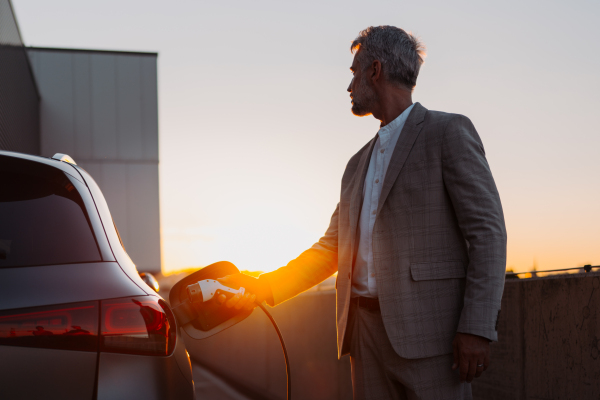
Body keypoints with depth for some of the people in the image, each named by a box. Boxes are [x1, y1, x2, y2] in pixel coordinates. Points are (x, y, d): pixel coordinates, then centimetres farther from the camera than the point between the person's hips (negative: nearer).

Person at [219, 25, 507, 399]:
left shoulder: (449, 132, 0)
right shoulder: (359, 163, 21)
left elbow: (487, 231, -7)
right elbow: (332, 249, 21)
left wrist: (477, 327, -16)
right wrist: (264, 288, 10)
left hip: (428, 329, -6)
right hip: (368, 328, 6)